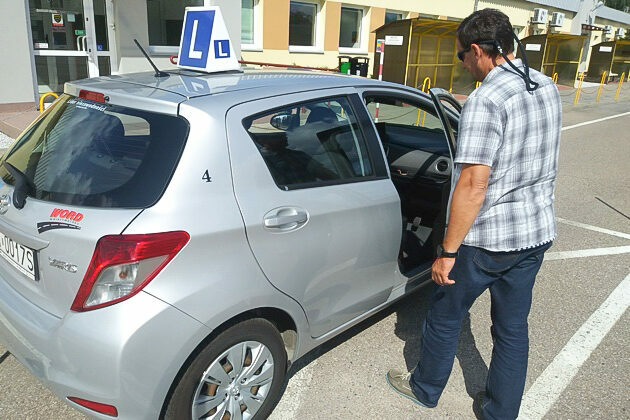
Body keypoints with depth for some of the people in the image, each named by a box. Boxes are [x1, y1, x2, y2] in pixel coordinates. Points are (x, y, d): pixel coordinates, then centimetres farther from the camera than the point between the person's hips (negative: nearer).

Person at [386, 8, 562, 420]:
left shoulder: (486, 100, -22)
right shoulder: (548, 88, 4)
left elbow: (473, 186, -26)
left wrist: (448, 252, -20)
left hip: (487, 238, -7)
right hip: (537, 232, 8)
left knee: (445, 315, 16)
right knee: (513, 327, 19)